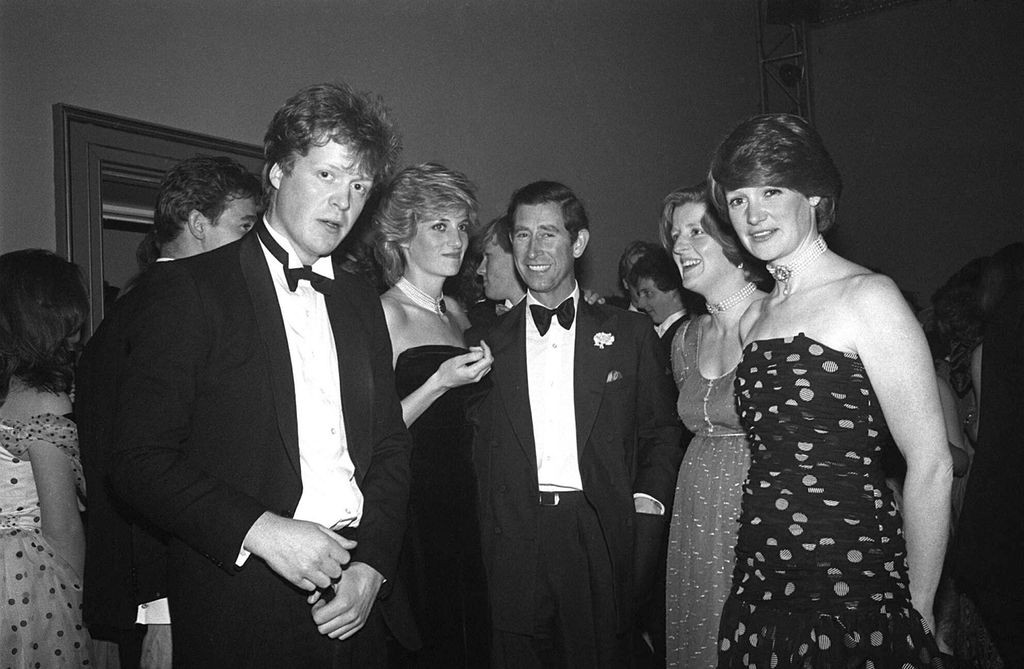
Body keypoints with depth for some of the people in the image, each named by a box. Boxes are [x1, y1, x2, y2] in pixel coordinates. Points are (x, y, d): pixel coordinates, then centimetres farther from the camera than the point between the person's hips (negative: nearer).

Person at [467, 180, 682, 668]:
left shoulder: (630, 334, 5)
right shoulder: (486, 343, 6)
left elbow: (661, 435, 7)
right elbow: (476, 447, 7)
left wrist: (646, 510, -6)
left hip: (602, 541, 0)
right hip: (514, 545, 1)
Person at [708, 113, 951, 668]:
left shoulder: (867, 297, -11)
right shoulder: (753, 320, 9)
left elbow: (930, 467, -12)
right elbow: (772, 456, 11)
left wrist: (917, 610, -9)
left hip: (854, 599, -6)